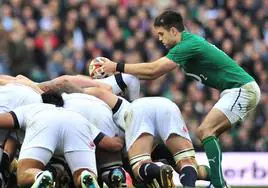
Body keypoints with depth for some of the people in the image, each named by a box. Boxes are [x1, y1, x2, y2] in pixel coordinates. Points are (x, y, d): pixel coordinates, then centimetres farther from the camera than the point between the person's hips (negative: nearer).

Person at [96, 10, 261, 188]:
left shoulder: (189, 45, -17)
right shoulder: (185, 44, 13)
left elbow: (153, 69, -20)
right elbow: (154, 73, 16)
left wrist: (117, 67, -13)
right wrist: (117, 73, 10)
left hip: (242, 90, -10)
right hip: (237, 91, 10)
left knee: (205, 131, -18)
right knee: (207, 133, 10)